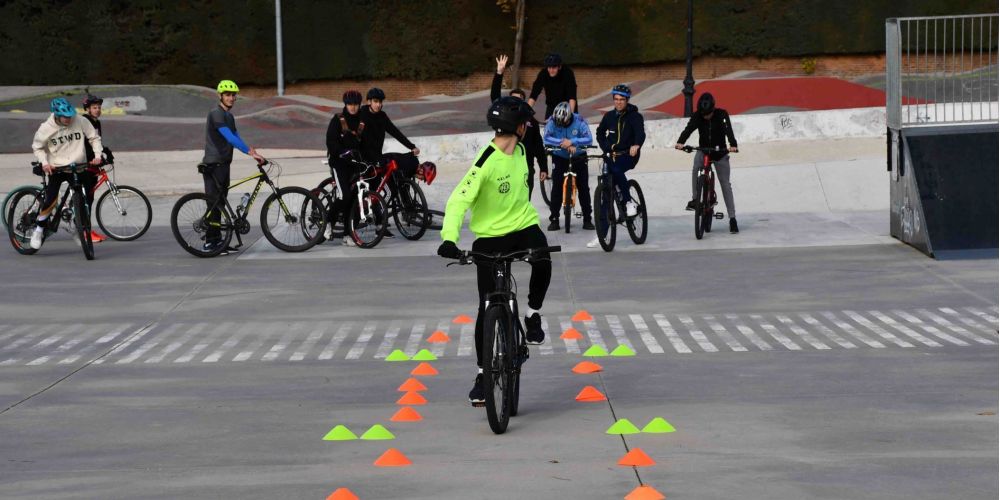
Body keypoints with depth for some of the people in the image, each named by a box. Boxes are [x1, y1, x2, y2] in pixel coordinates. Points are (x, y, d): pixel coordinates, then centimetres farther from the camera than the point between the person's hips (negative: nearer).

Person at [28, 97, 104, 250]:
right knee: (51, 201, -18)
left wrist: (97, 155, -10)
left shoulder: (80, 122, -9)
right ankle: (39, 229, 4)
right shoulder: (46, 128, -10)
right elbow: (37, 147, 4)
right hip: (57, 169, -2)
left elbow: (94, 138, 3)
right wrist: (44, 162, -12)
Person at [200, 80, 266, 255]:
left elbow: (237, 138, 15)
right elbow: (230, 138, -26)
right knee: (214, 202, -7)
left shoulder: (229, 116, 17)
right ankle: (210, 242, -4)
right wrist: (250, 152, -30)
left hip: (223, 164, 9)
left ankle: (217, 240, 16)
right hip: (213, 165, -9)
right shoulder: (216, 114, -15)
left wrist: (252, 151, 1)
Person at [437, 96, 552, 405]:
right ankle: (482, 374, 12)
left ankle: (533, 315, -5)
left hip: (524, 225, 4)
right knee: (488, 307, -1)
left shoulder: (520, 151, 3)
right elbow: (459, 200, -27)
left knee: (543, 262, -31)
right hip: (490, 235, -4)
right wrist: (449, 238, -40)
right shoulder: (486, 161, -19)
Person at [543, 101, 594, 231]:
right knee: (557, 187, -5)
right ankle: (554, 219, 2)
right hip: (559, 157, 0)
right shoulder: (552, 121, -18)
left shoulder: (579, 121, -19)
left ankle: (587, 219, 8)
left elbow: (589, 139, -27)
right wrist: (564, 143, -39)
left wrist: (572, 141, -40)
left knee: (583, 187, -1)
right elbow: (547, 138, -29)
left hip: (578, 157, 0)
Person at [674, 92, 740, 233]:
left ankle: (732, 218, -1)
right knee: (696, 167, -32)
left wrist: (733, 145, -48)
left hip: (720, 152, -1)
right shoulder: (697, 116, -12)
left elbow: (728, 130, -29)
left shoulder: (722, 114, -16)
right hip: (703, 149, 1)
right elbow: (689, 128, -27)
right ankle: (695, 199, -22)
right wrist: (680, 142, -46)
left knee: (725, 184, -3)